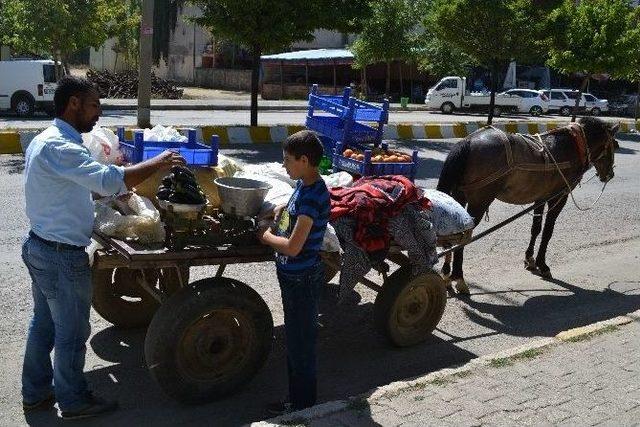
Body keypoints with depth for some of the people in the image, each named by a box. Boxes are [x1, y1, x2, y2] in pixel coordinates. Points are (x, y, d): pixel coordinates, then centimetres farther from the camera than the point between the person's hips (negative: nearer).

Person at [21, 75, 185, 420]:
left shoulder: (45, 140, 10)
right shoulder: (59, 147, -24)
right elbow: (108, 181, -34)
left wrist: (116, 188, 8)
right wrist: (157, 163, -24)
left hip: (39, 246, 10)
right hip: (62, 256, -10)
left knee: (44, 323, 20)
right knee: (72, 331, 6)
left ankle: (36, 393, 35)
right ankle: (73, 401, 23)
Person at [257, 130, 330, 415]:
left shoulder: (313, 196, -25)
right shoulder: (303, 184, 2)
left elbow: (292, 247, -26)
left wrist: (266, 236, -10)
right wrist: (278, 212, 5)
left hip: (301, 279, -9)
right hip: (292, 275, 10)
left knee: (300, 342, 5)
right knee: (295, 338, 20)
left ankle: (302, 405, 22)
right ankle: (298, 398, 35)